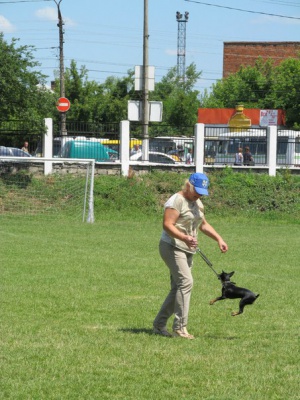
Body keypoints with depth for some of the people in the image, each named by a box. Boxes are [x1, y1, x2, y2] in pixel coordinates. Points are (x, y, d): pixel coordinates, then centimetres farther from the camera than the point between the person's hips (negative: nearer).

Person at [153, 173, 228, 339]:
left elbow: (204, 225, 26)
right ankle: (180, 327, -21)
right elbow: (167, 225, -22)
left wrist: (219, 239, 14)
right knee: (185, 282, -21)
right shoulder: (177, 201, -13)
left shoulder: (198, 203, 16)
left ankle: (159, 325, 15)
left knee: (178, 288, 8)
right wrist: (185, 238, -35)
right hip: (172, 247, -9)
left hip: (188, 250, 9)